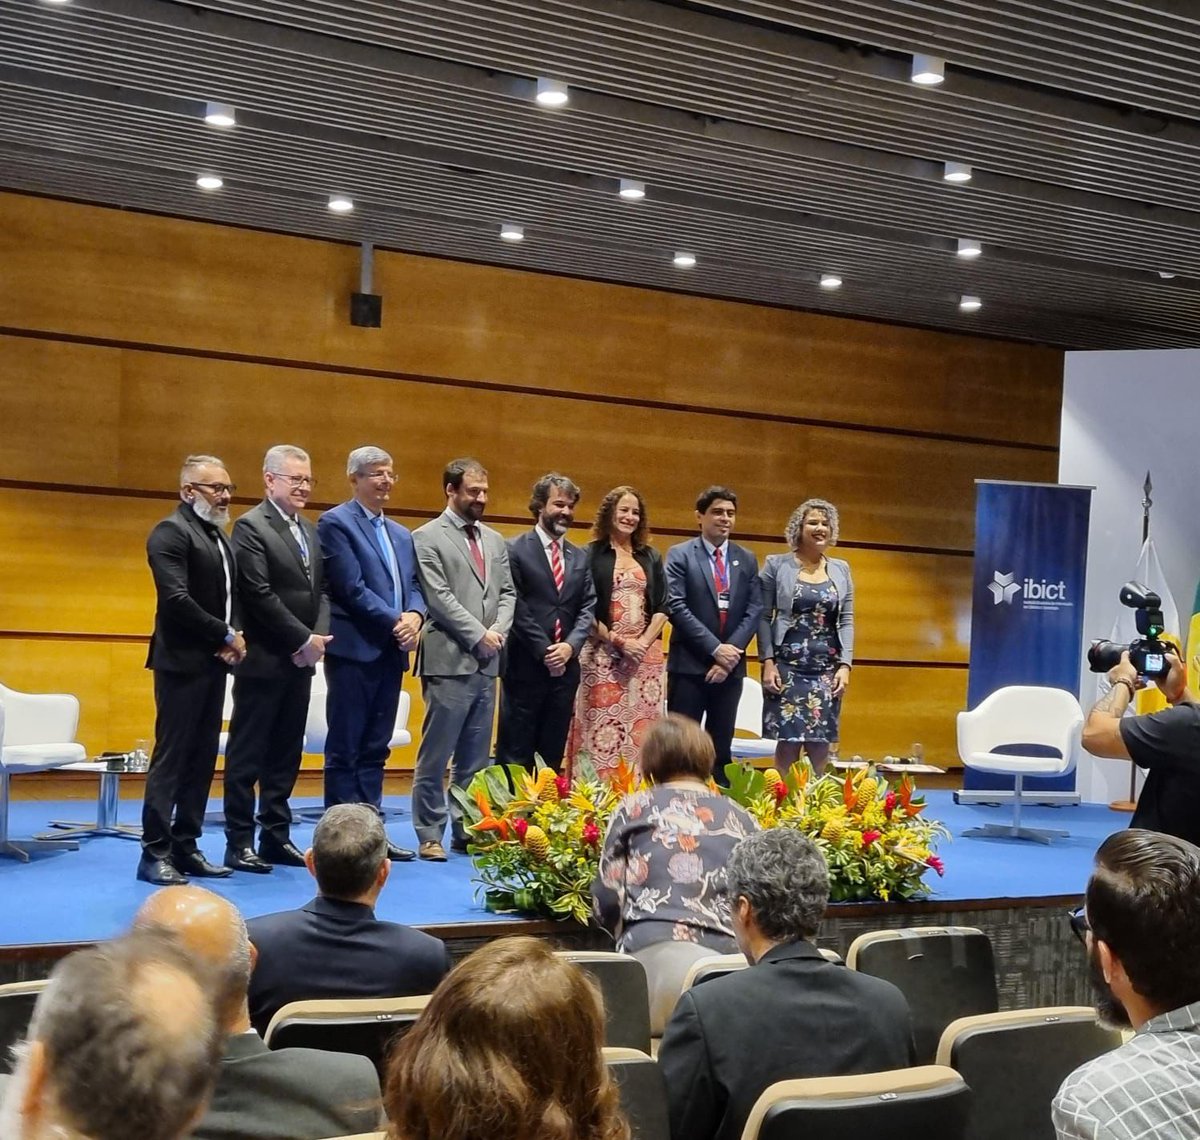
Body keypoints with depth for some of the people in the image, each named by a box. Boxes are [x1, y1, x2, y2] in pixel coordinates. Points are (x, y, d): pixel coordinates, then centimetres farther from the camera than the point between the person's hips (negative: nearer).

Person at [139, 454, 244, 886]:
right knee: (170, 758, -6)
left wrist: (231, 640, -2)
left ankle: (185, 847, 14)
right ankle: (155, 853, -1)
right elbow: (176, 599, -20)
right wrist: (227, 636, -14)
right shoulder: (171, 532, -10)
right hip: (182, 661, -8)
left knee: (202, 760, 9)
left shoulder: (218, 535, 17)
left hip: (213, 662, 9)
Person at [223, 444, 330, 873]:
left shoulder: (310, 530, 15)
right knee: (248, 755, 0)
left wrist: (318, 637, -4)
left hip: (301, 660, 7)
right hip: (264, 660, -7)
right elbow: (260, 595, -16)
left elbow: (321, 590, 14)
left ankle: (276, 837, 18)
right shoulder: (251, 526, -9)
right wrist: (304, 639, -14)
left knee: (286, 755, 11)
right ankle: (239, 843, 6)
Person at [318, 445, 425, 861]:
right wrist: (395, 621, -13)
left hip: (391, 651, 7)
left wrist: (414, 615, -6)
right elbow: (351, 587, -13)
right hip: (355, 650, -7)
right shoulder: (335, 523, -4)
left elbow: (414, 586, 15)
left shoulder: (401, 534, 20)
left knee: (375, 749, 10)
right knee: (345, 749, -2)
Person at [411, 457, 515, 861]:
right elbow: (438, 597, -11)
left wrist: (498, 629, -3)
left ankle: (467, 830, 16)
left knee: (476, 757, 10)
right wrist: (478, 635, -12)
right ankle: (430, 835, 5)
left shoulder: (495, 541, 17)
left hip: (486, 662, 6)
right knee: (436, 756, -1)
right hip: (449, 661, -6)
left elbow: (507, 592, 15)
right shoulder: (428, 538, -3)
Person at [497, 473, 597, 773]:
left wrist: (570, 645, -8)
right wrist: (543, 651, -13)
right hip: (525, 666, -6)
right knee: (515, 753, 0)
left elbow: (588, 607, 8)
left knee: (553, 753, 9)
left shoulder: (579, 557, 15)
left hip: (565, 666, 6)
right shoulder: (515, 549, -4)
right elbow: (516, 606, -9)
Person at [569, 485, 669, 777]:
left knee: (642, 728, 0)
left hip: (645, 655, 4)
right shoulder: (591, 555, 1)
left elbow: (662, 607, 9)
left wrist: (644, 641, -7)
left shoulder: (650, 557, 13)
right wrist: (618, 641, -11)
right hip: (604, 654, -3)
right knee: (602, 726, -6)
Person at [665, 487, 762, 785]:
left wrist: (731, 651, -10)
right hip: (689, 665, -4)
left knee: (721, 747, 8)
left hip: (731, 665, 4)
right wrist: (715, 648, -16)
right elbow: (676, 607, -10)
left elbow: (755, 610, 4)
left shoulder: (747, 560, 11)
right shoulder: (680, 555, -1)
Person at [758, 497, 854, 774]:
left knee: (820, 744, 1)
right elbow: (763, 616, -1)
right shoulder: (776, 565, 2)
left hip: (827, 669, 3)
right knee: (787, 741, -4)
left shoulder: (841, 570, 11)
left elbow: (847, 621, 8)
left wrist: (845, 665, -2)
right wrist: (768, 663, -9)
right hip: (787, 666, -3)